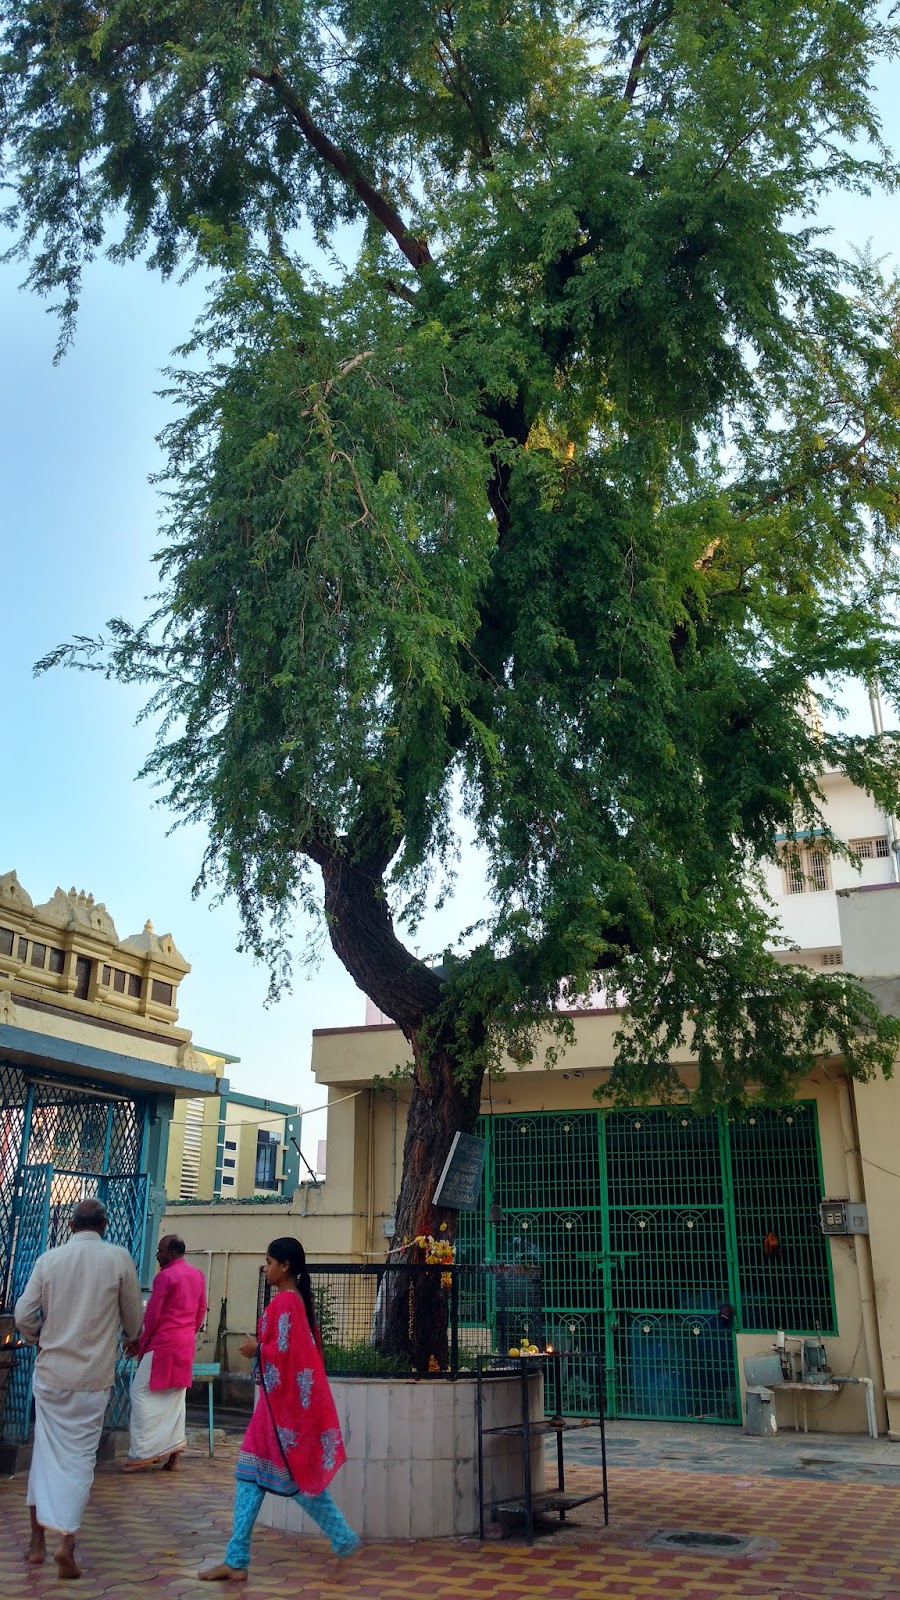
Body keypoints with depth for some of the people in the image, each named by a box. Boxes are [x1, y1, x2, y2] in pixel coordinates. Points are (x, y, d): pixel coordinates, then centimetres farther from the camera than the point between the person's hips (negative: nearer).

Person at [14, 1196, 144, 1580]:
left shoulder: (49, 1259, -3)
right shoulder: (118, 1259, -8)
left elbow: (23, 1316, -3)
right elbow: (134, 1322, 2)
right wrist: (128, 1335, 24)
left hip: (51, 1372, 2)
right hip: (93, 1377, -2)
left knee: (45, 1451, 15)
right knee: (79, 1457, 6)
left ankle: (37, 1540, 22)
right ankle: (66, 1542, -4)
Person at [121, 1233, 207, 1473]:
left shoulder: (165, 1276, -12)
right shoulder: (197, 1275, 12)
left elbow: (152, 1314, -11)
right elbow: (201, 1310, 16)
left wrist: (139, 1343, 0)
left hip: (163, 1343, -8)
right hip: (186, 1345, 8)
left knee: (143, 1393, -1)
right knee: (176, 1396, 12)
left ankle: (141, 1453, -2)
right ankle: (173, 1451, 12)